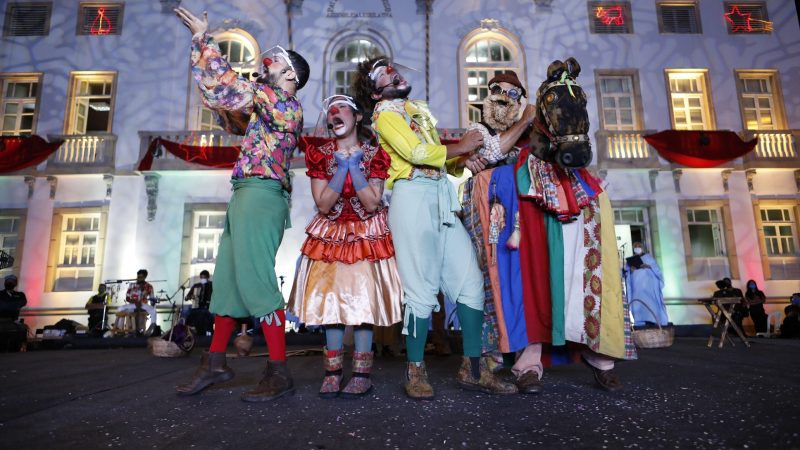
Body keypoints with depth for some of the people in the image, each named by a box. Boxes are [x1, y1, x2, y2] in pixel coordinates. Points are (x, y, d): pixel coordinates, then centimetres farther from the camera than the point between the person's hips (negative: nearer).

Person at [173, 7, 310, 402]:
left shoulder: (285, 104, -3)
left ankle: (279, 373, -8)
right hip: (245, 196, 10)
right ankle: (215, 362, 19)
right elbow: (233, 117, 33)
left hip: (261, 195, -10)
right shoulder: (270, 109, 25)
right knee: (227, 279, 10)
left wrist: (204, 39, -1)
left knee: (256, 281, -14)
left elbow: (233, 86, -11)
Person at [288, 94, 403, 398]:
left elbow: (373, 204, -12)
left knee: (363, 295, -6)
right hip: (331, 235, 2)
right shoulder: (319, 154, 0)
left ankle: (362, 373, 2)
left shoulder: (374, 154, -3)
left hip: (367, 234, -1)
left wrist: (354, 167, -16)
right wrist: (342, 168, -16)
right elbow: (323, 205, -9)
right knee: (330, 296, -2)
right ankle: (333, 372, 7)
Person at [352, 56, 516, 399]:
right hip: (413, 196, -7)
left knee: (470, 281, 2)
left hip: (442, 198, 7)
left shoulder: (420, 110, 27)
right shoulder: (384, 110, 3)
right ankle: (415, 371, 8)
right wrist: (461, 147, -1)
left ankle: (473, 367, 10)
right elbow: (417, 152, -12)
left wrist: (460, 161, 3)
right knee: (421, 289, -6)